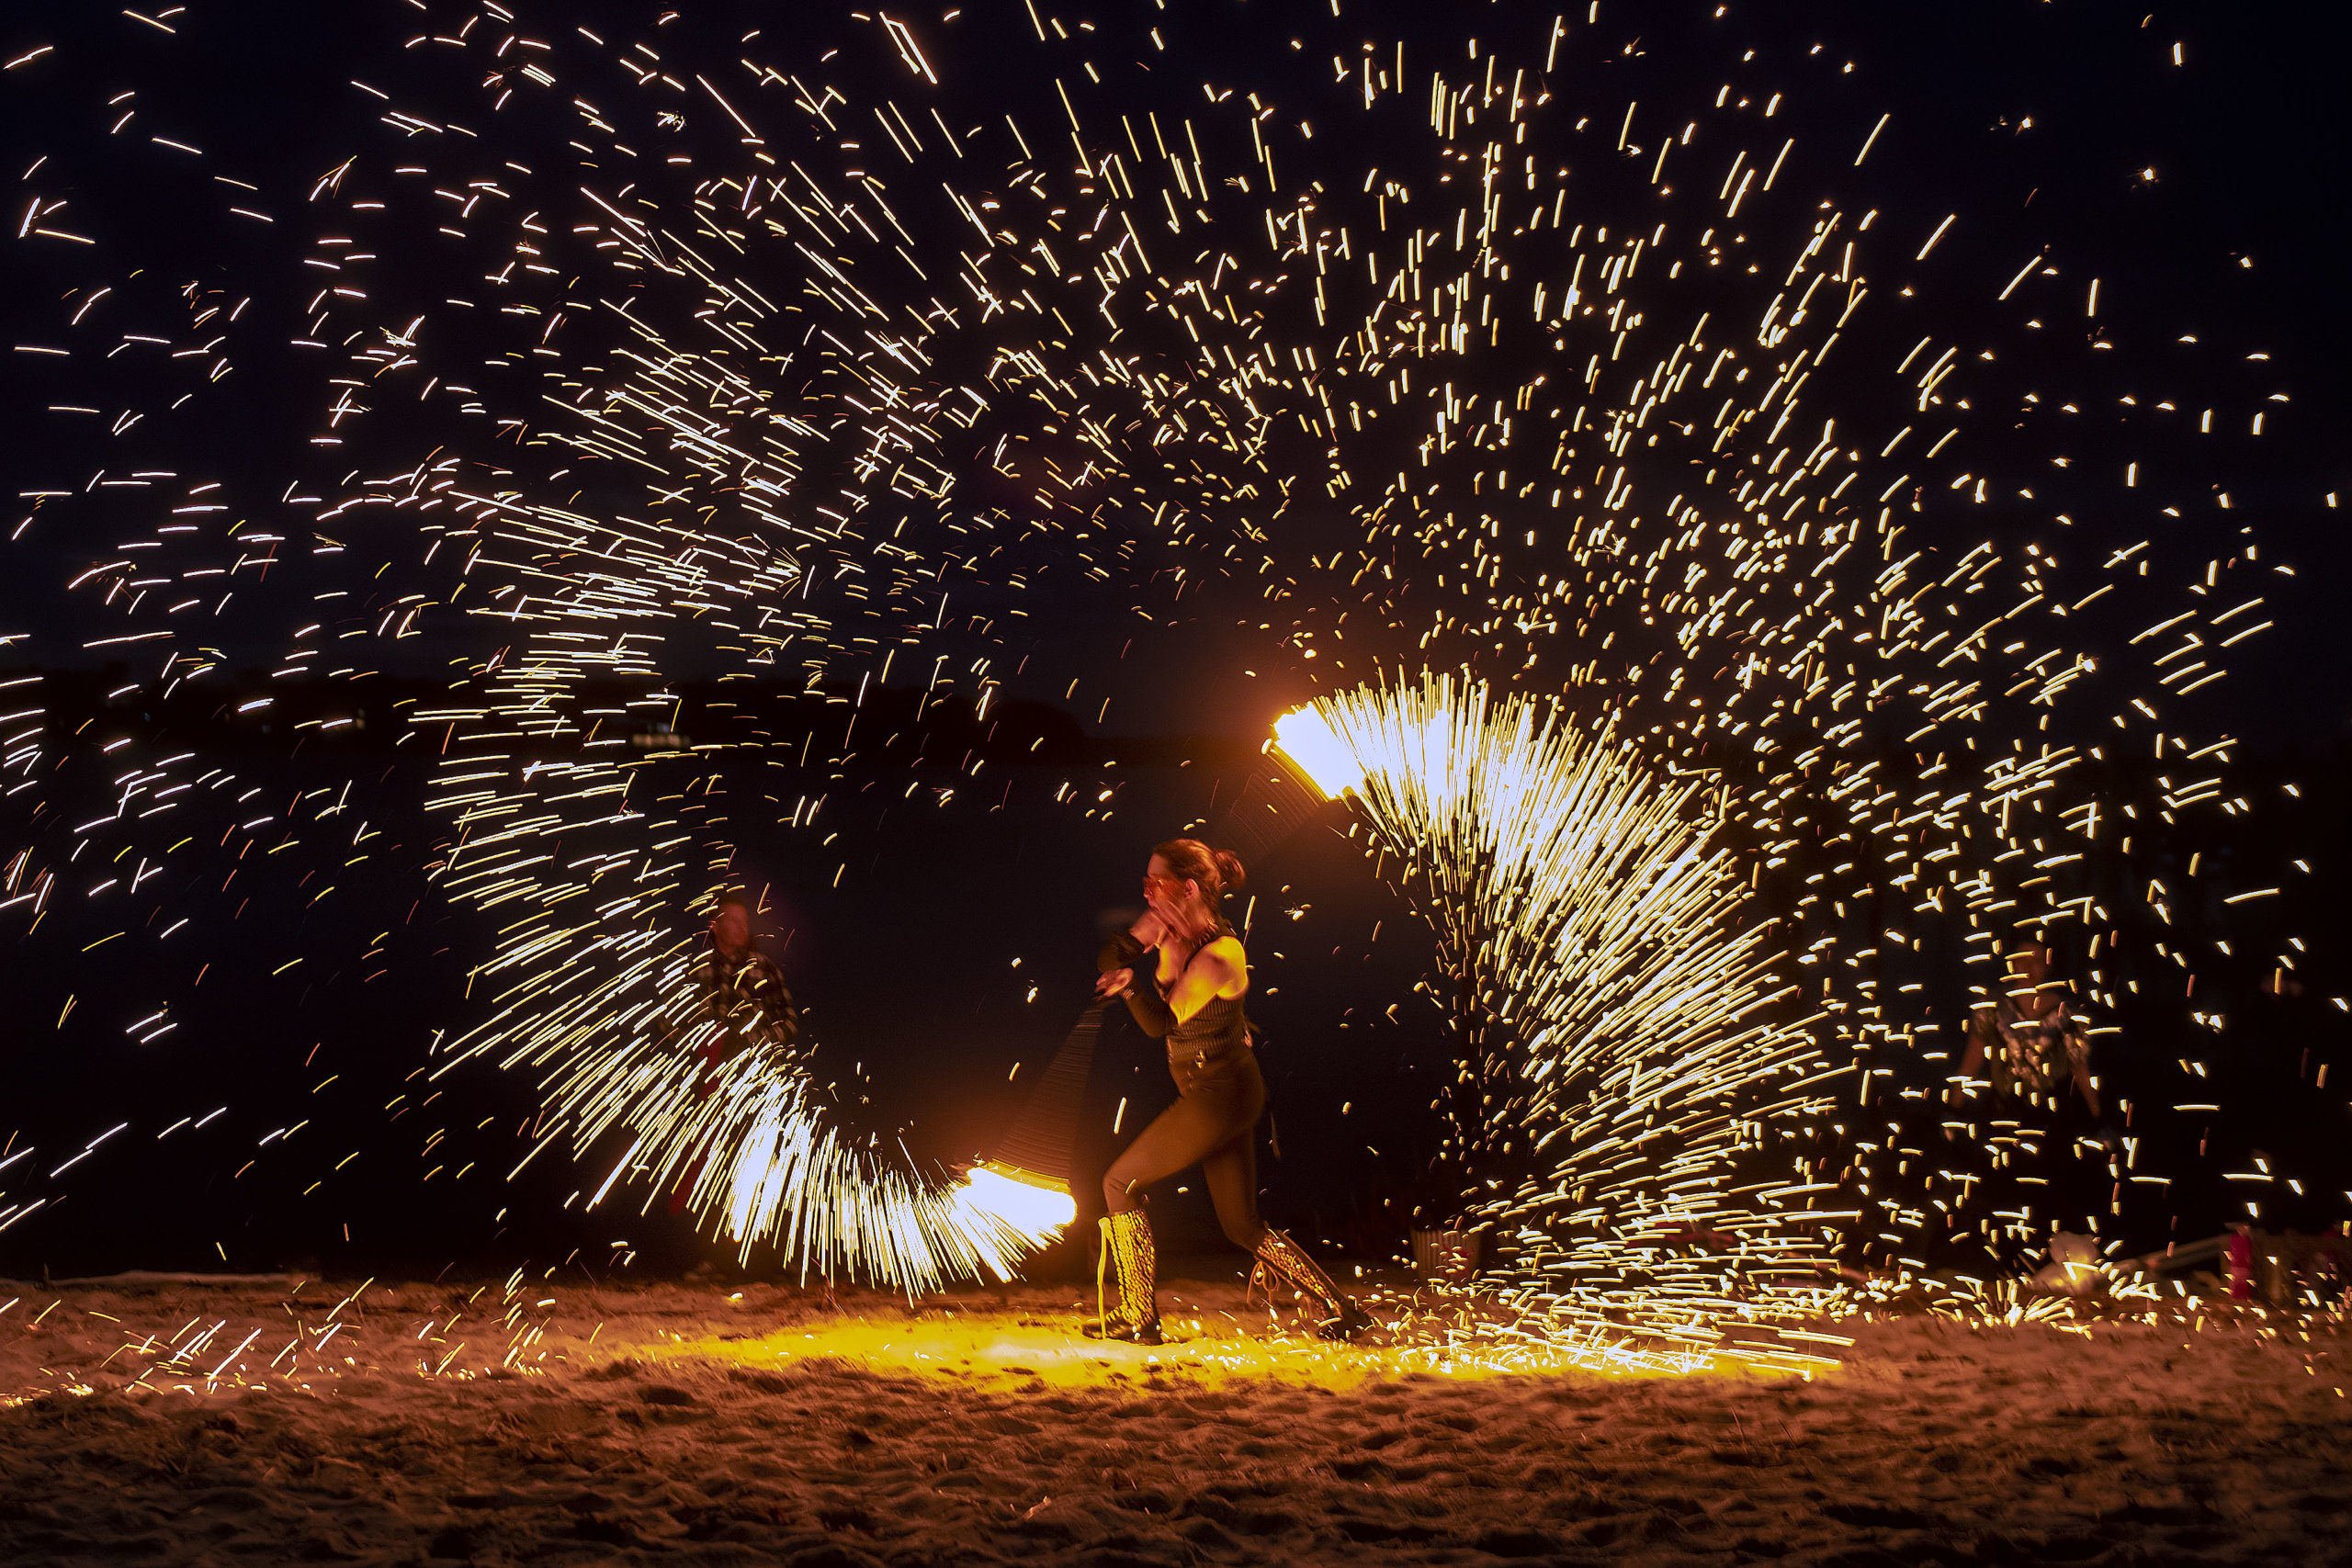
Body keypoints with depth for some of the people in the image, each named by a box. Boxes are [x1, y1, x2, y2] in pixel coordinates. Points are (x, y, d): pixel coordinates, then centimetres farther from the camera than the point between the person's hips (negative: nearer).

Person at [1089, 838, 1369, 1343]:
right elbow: (1109, 961, 5)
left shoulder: (1219, 956, -22)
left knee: (1121, 1182, 3)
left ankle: (1137, 1317, 9)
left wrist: (1130, 978, -38)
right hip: (1228, 1092, 9)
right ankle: (1338, 1309, 13)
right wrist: (1140, 935, -13)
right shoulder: (1178, 934, 4)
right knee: (1243, 1226, 13)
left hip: (1218, 1096, -9)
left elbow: (1161, 1022, -23)